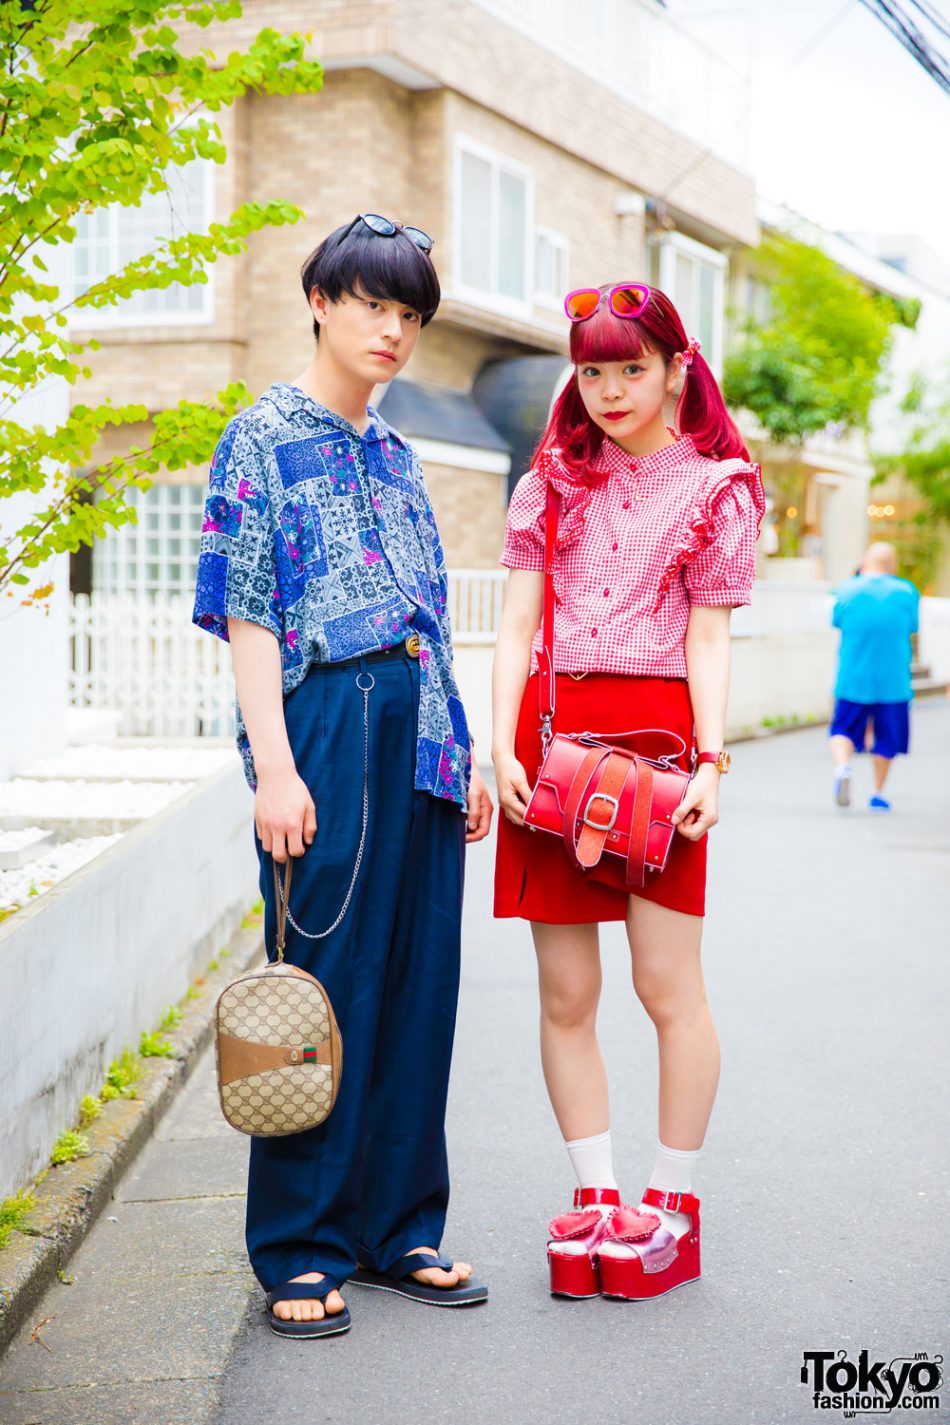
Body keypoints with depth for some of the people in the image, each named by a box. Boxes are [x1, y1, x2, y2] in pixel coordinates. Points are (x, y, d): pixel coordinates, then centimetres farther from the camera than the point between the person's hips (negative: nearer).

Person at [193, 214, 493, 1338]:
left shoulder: (395, 456, 18)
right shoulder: (265, 436, -2)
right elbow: (247, 615, -9)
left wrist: (462, 753, 13)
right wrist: (273, 768, -17)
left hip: (417, 739, 7)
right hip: (324, 727, -7)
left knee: (415, 982, 8)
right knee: (326, 982, -2)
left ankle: (396, 1227, 20)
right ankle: (299, 1253, 10)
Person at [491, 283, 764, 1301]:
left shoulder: (715, 486, 8)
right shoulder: (552, 483, 16)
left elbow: (710, 639, 1)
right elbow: (517, 624, 8)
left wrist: (710, 760, -10)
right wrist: (504, 746, -4)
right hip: (551, 732, 3)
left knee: (667, 985, -3)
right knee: (564, 992, 3)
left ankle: (671, 1200, 10)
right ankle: (594, 1195, 14)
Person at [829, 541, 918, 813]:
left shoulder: (848, 590, -2)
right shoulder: (907, 593, 1)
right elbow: (911, 628, 12)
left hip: (852, 678, -1)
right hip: (893, 680, 1)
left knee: (843, 729, 11)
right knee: (886, 737, 15)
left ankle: (842, 765, -18)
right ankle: (877, 794, 19)